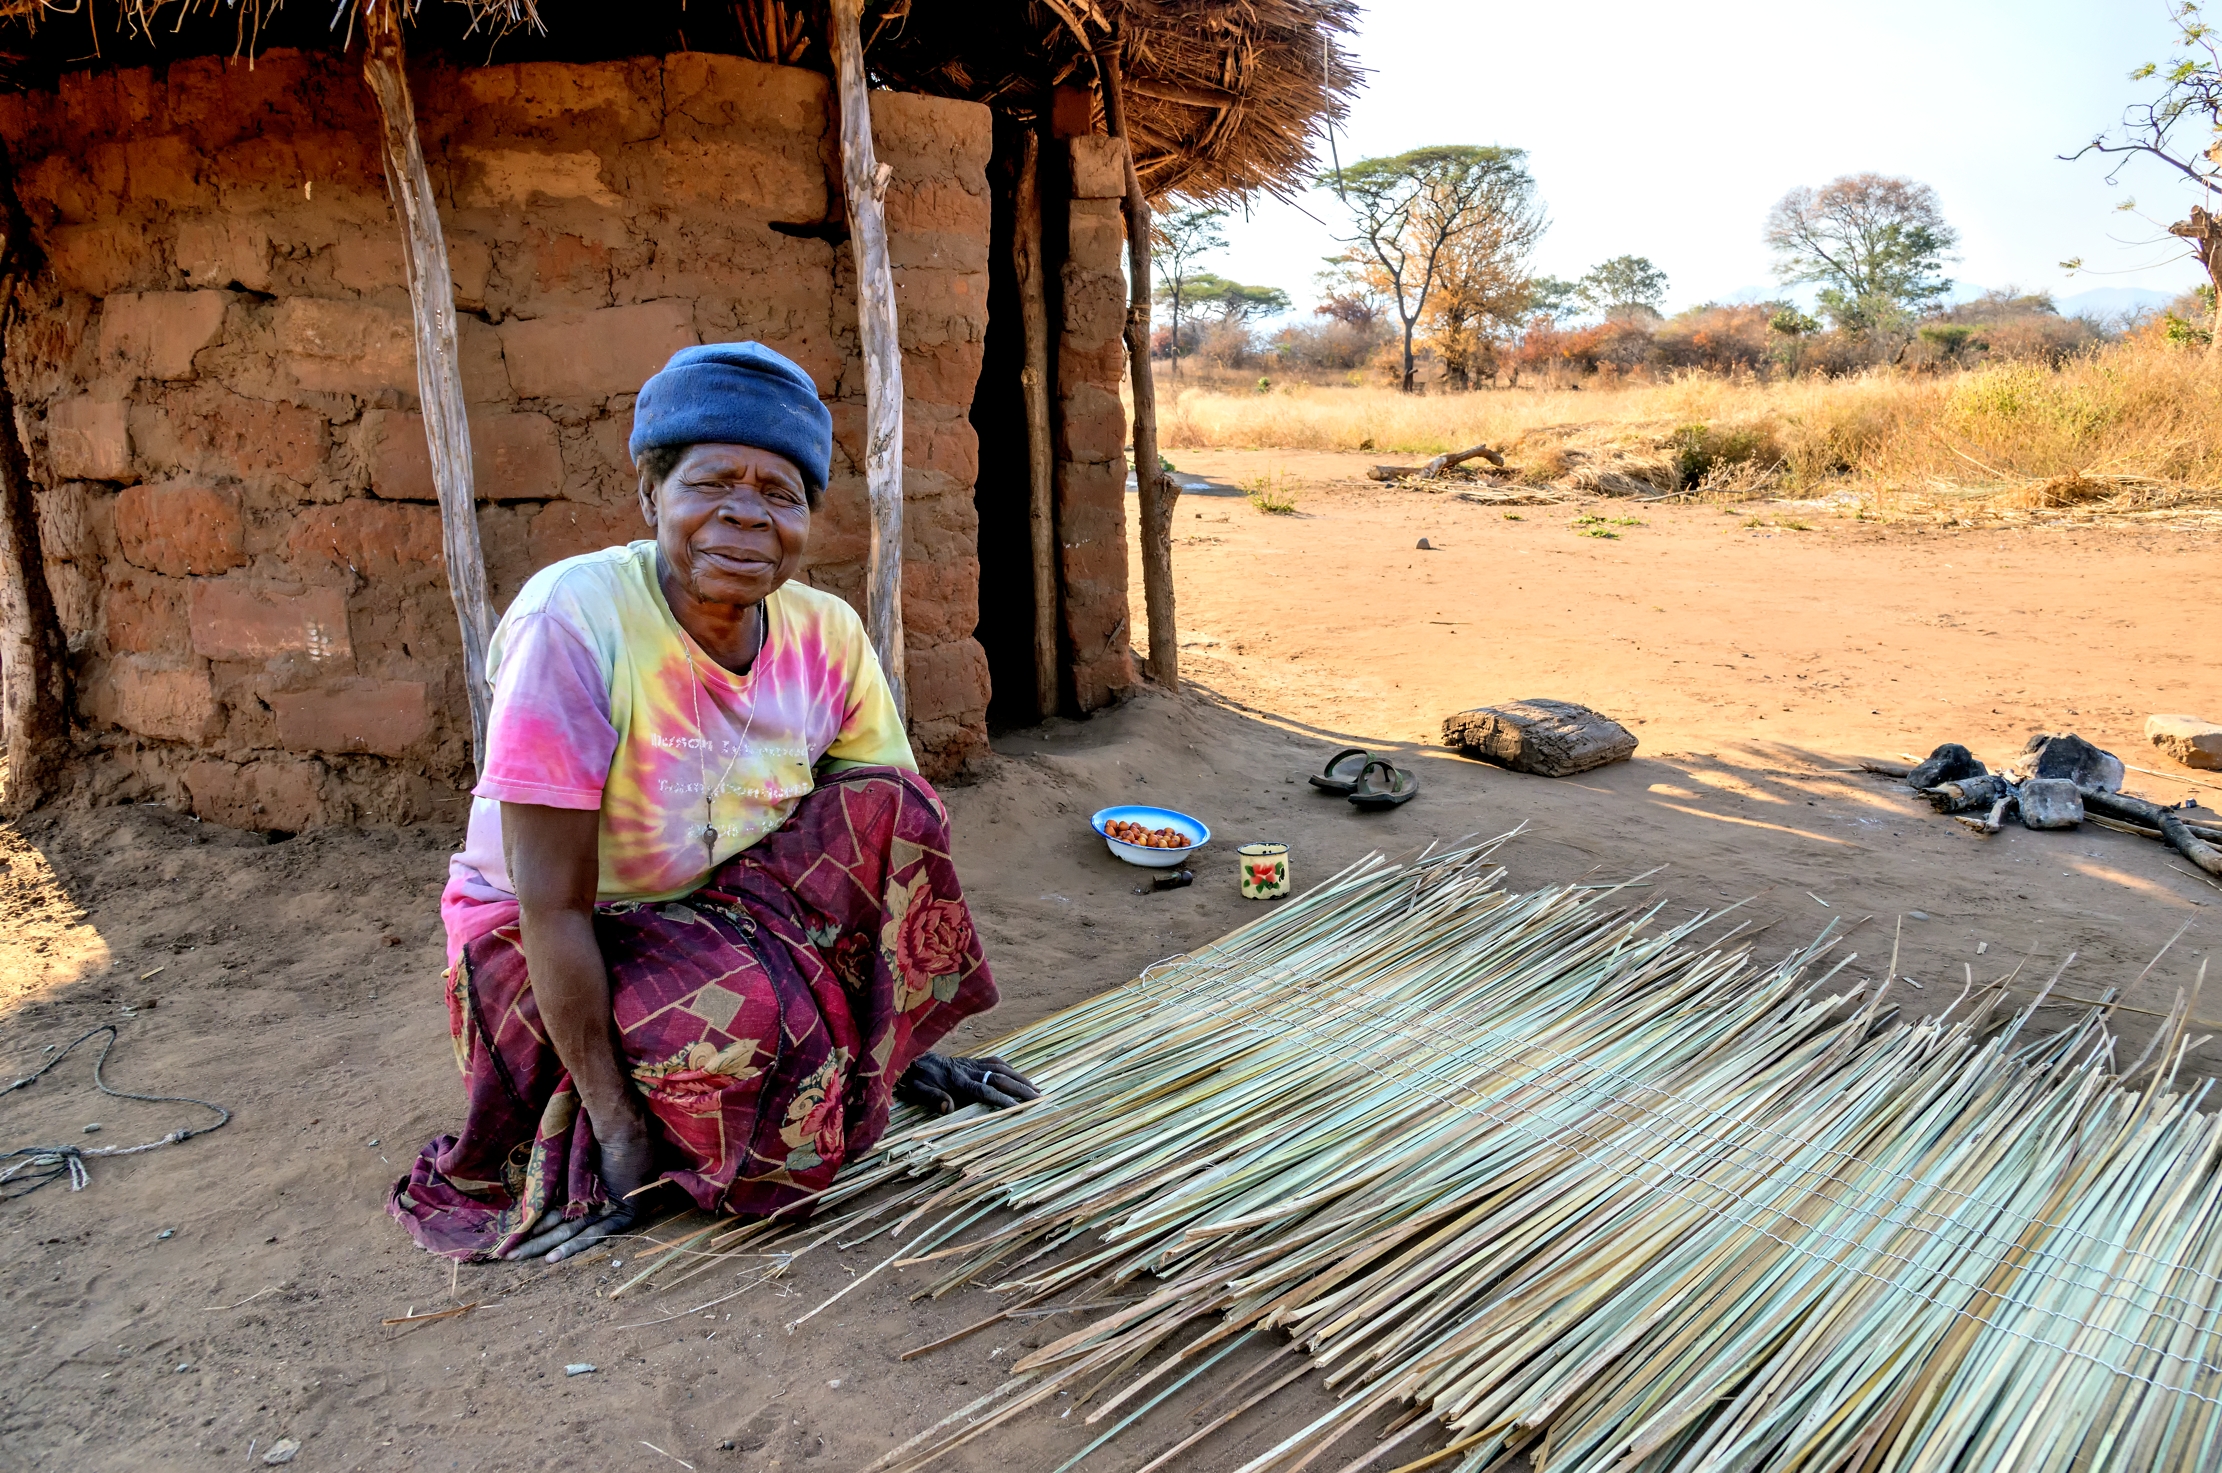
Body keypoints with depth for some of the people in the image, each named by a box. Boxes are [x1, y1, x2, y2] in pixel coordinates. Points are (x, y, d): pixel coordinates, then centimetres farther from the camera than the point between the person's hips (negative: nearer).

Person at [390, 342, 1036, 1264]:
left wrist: (910, 1035, -3)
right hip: (544, 949, -4)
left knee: (883, 811, -18)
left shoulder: (827, 635, -11)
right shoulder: (574, 615, -27)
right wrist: (616, 1122, -25)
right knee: (748, 1010, -33)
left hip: (731, 914, 5)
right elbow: (553, 902, -27)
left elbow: (905, 835, -1)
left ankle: (884, 1059, 1)